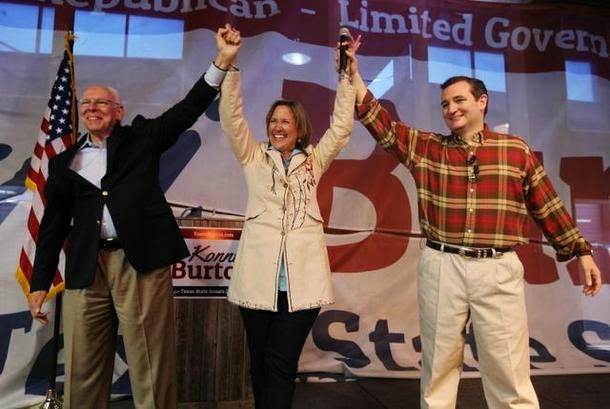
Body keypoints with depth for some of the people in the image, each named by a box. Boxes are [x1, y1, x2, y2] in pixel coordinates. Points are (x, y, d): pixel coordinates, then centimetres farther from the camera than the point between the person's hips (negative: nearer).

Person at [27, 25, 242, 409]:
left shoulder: (141, 137, 11)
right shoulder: (64, 161, 17)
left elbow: (188, 110, 1)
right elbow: (54, 224, 16)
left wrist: (222, 61, -10)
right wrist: (40, 283, 12)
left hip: (142, 262, -3)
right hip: (85, 270, 4)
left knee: (150, 369, 2)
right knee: (83, 373, 11)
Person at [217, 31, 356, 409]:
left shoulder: (314, 161, 14)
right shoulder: (253, 158, 12)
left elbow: (342, 126, 6)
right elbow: (231, 117, 2)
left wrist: (347, 74, 1)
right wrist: (231, 65, -7)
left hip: (303, 276, 0)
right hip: (259, 275, 1)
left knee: (282, 365, 0)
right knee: (260, 363, 10)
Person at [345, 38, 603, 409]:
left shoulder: (517, 150, 5)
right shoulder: (426, 147, 7)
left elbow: (548, 206, 10)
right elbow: (380, 122, 2)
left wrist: (582, 252, 13)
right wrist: (353, 72, -3)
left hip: (498, 270, -1)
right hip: (442, 267, 1)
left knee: (509, 371, 7)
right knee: (438, 367, 13)